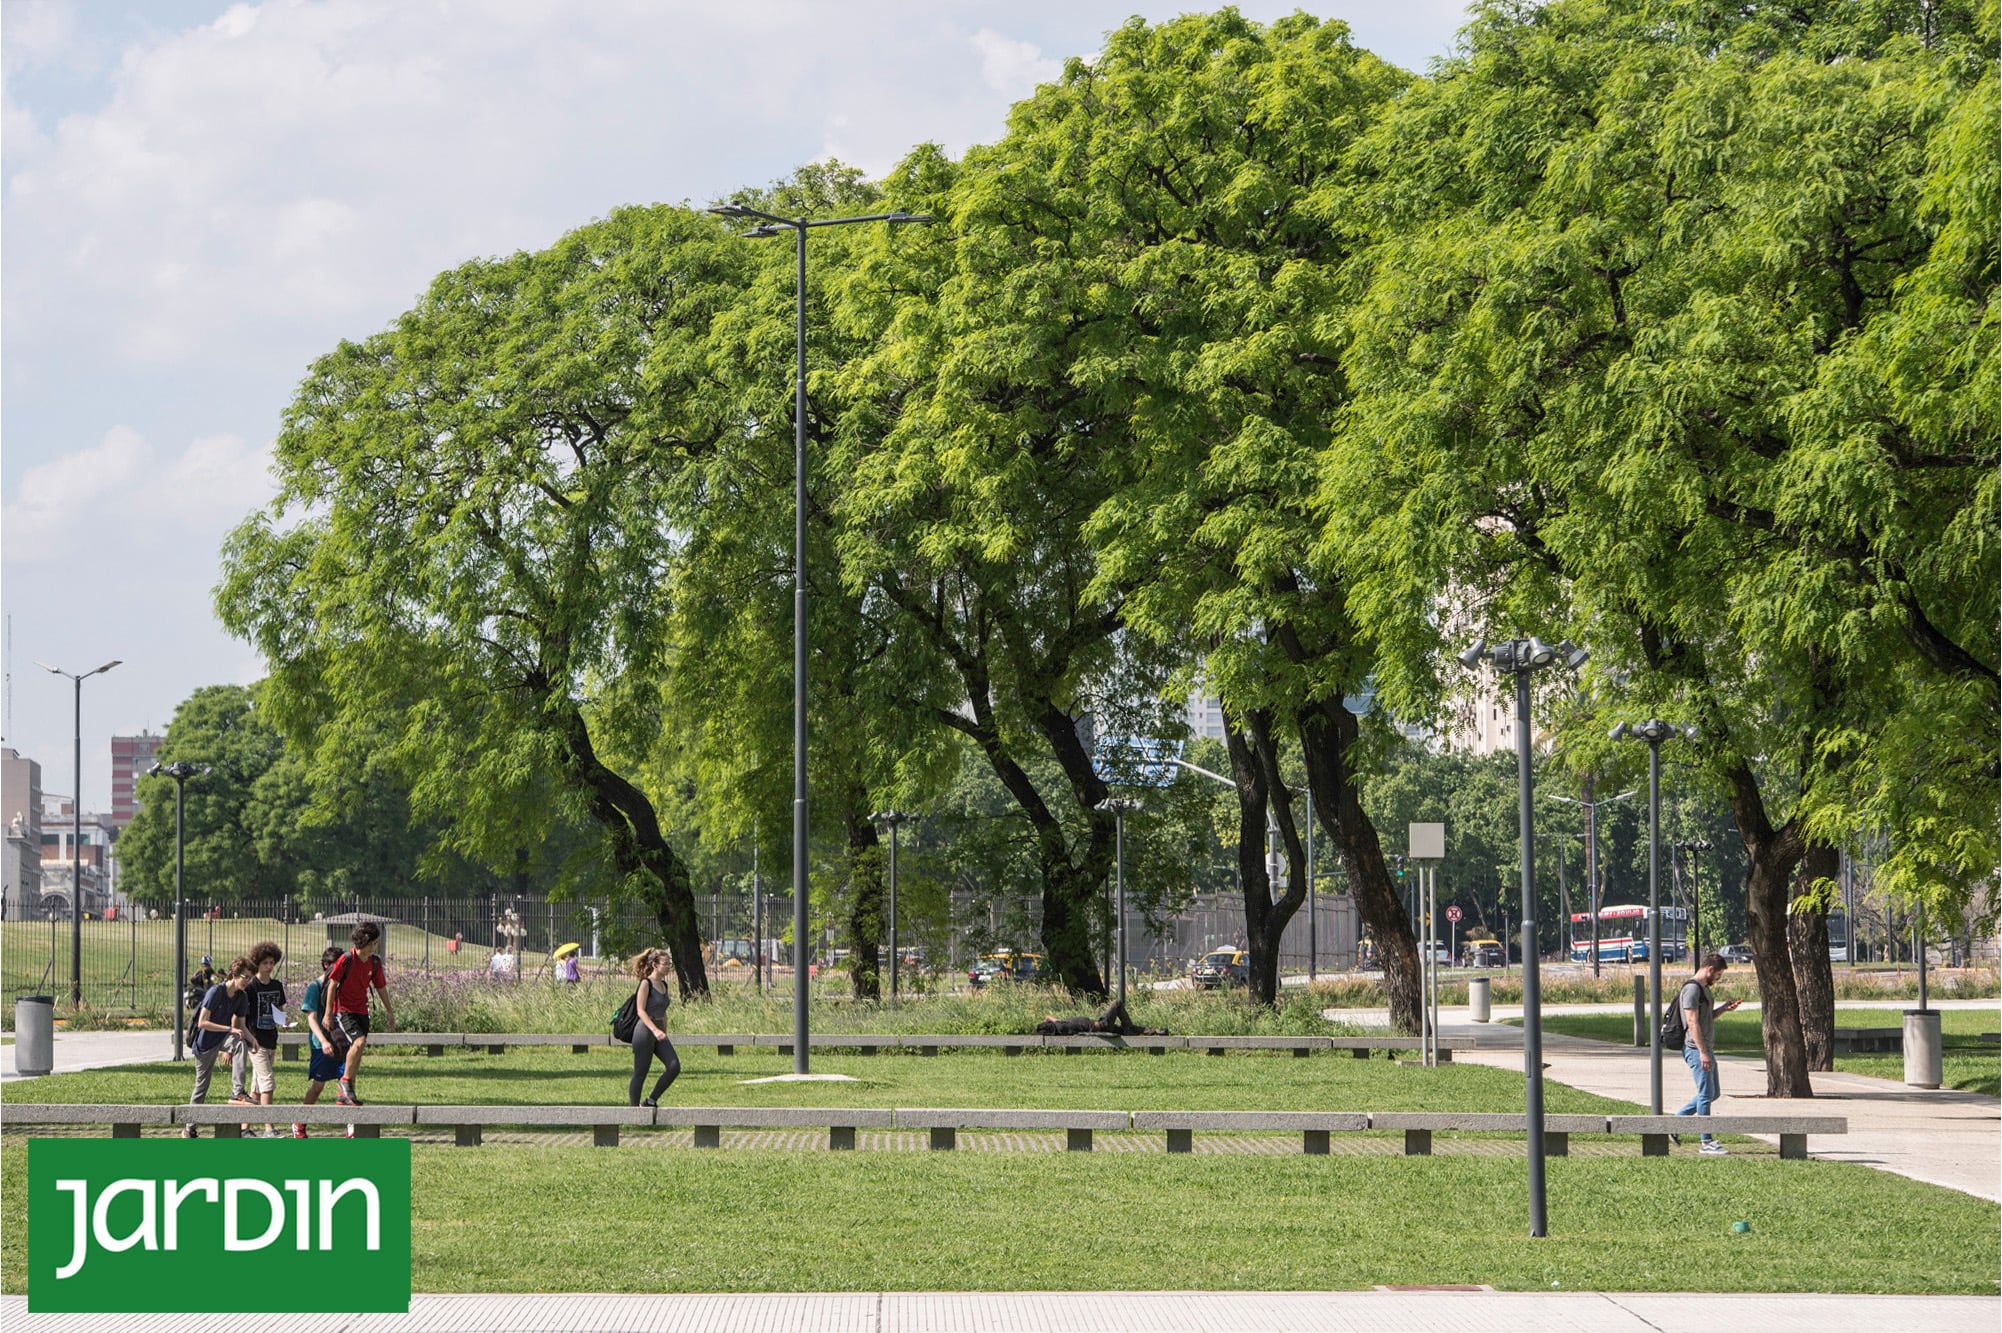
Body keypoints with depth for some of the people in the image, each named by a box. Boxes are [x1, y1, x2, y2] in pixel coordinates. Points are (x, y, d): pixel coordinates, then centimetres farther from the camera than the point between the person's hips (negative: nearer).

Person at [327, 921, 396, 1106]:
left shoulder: (375, 962, 4)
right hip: (344, 1010, -6)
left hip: (361, 1011, 6)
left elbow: (381, 987, 16)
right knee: (359, 1041, -27)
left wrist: (389, 1012, 18)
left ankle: (344, 1094, 17)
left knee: (356, 1054, 7)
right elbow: (333, 985, -8)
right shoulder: (346, 960, -14)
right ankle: (345, 1082, -12)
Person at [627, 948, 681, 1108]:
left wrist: (664, 1034, 23)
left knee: (674, 1066, -8)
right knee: (640, 1074, -2)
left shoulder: (663, 985, 14)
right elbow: (641, 1011, -17)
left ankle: (651, 1101, 3)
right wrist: (655, 1030, -29)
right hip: (645, 1030, -8)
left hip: (659, 1031, 8)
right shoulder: (646, 983, -10)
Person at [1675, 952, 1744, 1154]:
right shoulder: (1692, 989, -15)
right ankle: (1706, 1142, -2)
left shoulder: (1704, 989, 17)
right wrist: (1702, 1053, -23)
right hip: (1696, 1049, -10)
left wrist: (1723, 1008, 9)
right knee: (1706, 1094, -7)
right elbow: (1692, 1022, -20)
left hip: (1707, 1049, 10)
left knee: (1713, 1093, 15)